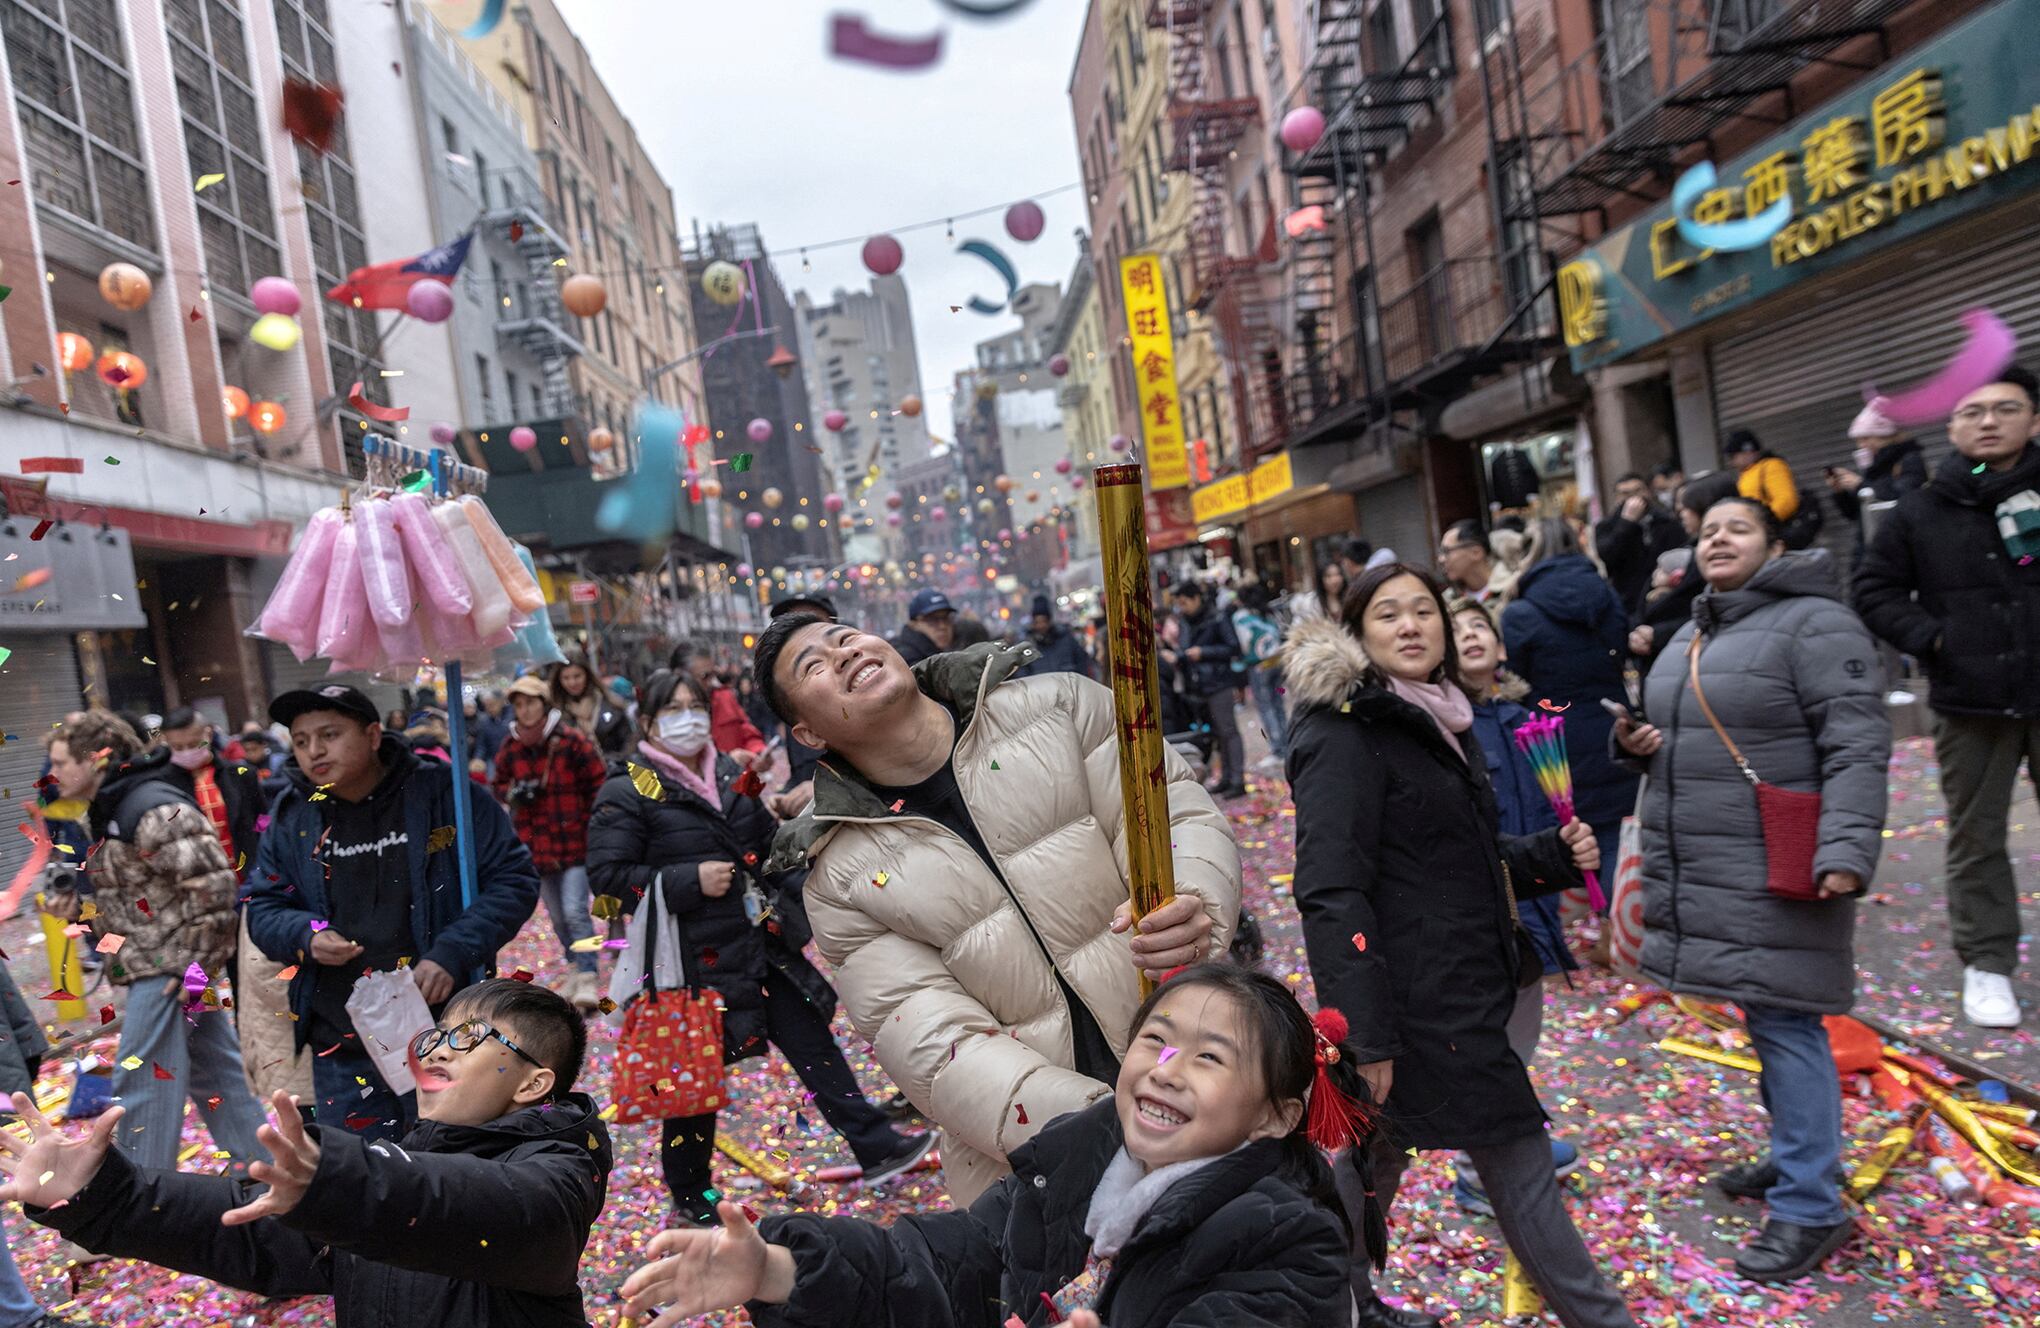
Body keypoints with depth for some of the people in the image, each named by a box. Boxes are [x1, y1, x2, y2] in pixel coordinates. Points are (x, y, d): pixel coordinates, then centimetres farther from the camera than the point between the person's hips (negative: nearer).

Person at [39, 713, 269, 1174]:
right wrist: (78, 908, 6)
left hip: (167, 967, -10)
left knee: (141, 1083, -3)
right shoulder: (112, 811, 15)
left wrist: (196, 963, -21)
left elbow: (211, 881, -24)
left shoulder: (152, 809, -18)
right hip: (152, 966, 10)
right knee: (212, 1075, 15)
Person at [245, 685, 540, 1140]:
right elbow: (263, 908, 13)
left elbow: (514, 880, -5)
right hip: (342, 1048, 4)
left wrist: (454, 952, -16)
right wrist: (306, 937, -9)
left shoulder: (440, 790, -6)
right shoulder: (292, 815, 6)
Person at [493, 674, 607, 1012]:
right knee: (558, 917, 14)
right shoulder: (511, 748, 3)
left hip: (574, 843, -5)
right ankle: (576, 968, 32)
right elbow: (500, 785, 17)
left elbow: (599, 786, -4)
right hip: (536, 845, 5)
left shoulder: (572, 741, -9)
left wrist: (591, 827, -5)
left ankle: (587, 980, -9)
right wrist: (512, 793, -6)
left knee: (575, 912, -14)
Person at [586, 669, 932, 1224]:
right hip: (695, 962, -5)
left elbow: (766, 843, 25)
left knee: (814, 1044, 7)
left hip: (766, 949, 6)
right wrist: (690, 882, -21)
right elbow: (607, 874, -15)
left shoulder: (731, 774, 12)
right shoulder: (626, 792, -7)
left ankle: (876, 1147, 15)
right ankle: (690, 1199, 26)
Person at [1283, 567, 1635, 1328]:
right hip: (1419, 1001, -9)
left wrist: (1555, 855, 4)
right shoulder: (1346, 731, -16)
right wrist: (1368, 1035, -25)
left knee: (1379, 1145, 20)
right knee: (1519, 1162, 3)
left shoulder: (1437, 719, 12)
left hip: (1459, 987, 9)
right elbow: (1331, 893, -22)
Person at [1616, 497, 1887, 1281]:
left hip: (1777, 870, -8)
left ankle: (1809, 1208, 4)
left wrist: (1846, 849, -26)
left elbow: (1856, 747, -17)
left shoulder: (1814, 624, -10)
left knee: (1785, 1022, -5)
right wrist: (1636, 736, 5)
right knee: (1765, 1019, 17)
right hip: (1703, 871, 8)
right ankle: (1801, 1153, 32)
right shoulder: (1691, 638, 16)